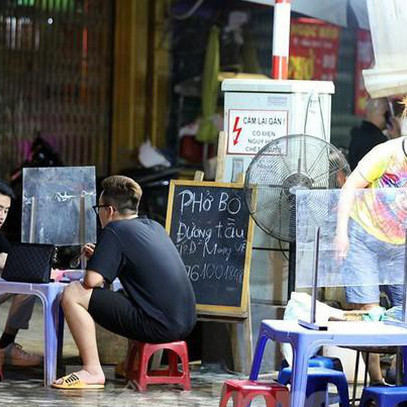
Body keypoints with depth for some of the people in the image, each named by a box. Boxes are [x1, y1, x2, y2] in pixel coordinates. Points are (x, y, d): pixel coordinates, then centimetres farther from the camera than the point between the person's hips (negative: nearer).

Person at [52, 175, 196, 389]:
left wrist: (95, 264, 9)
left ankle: (92, 371, -5)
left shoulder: (115, 231, -7)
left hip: (158, 326, -9)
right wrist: (100, 256, 26)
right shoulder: (154, 226, 17)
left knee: (73, 294, -7)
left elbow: (91, 280, -14)